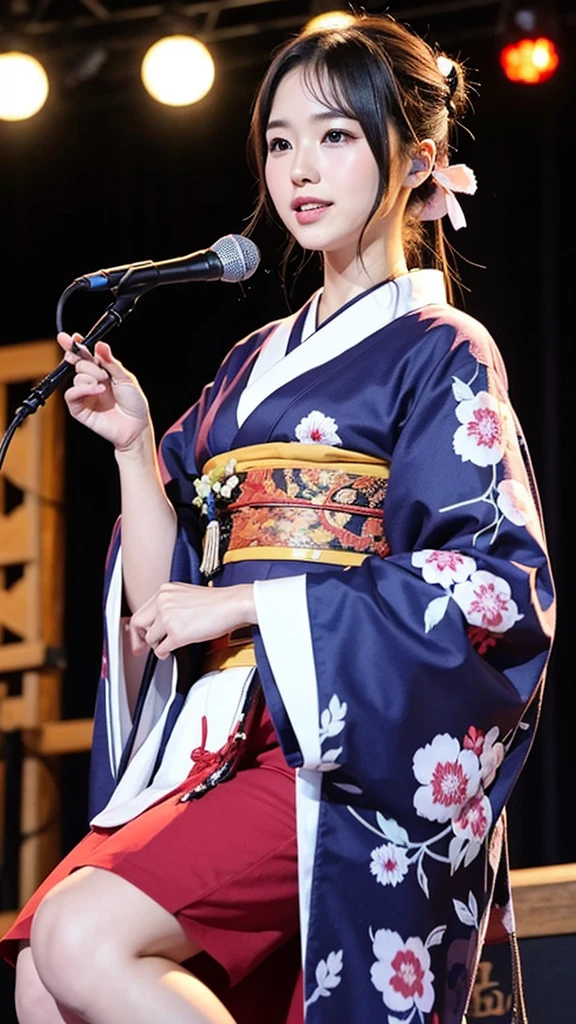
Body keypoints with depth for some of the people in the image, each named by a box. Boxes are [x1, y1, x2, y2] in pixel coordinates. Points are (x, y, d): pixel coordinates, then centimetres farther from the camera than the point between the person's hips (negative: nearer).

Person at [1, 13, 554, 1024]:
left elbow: (492, 583, -10)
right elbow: (167, 599, 16)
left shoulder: (441, 353, 2)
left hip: (352, 750, -6)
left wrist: (249, 603, -12)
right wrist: (132, 446, 2)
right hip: (223, 741, 6)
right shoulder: (254, 364, 20)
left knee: (83, 939, -26)